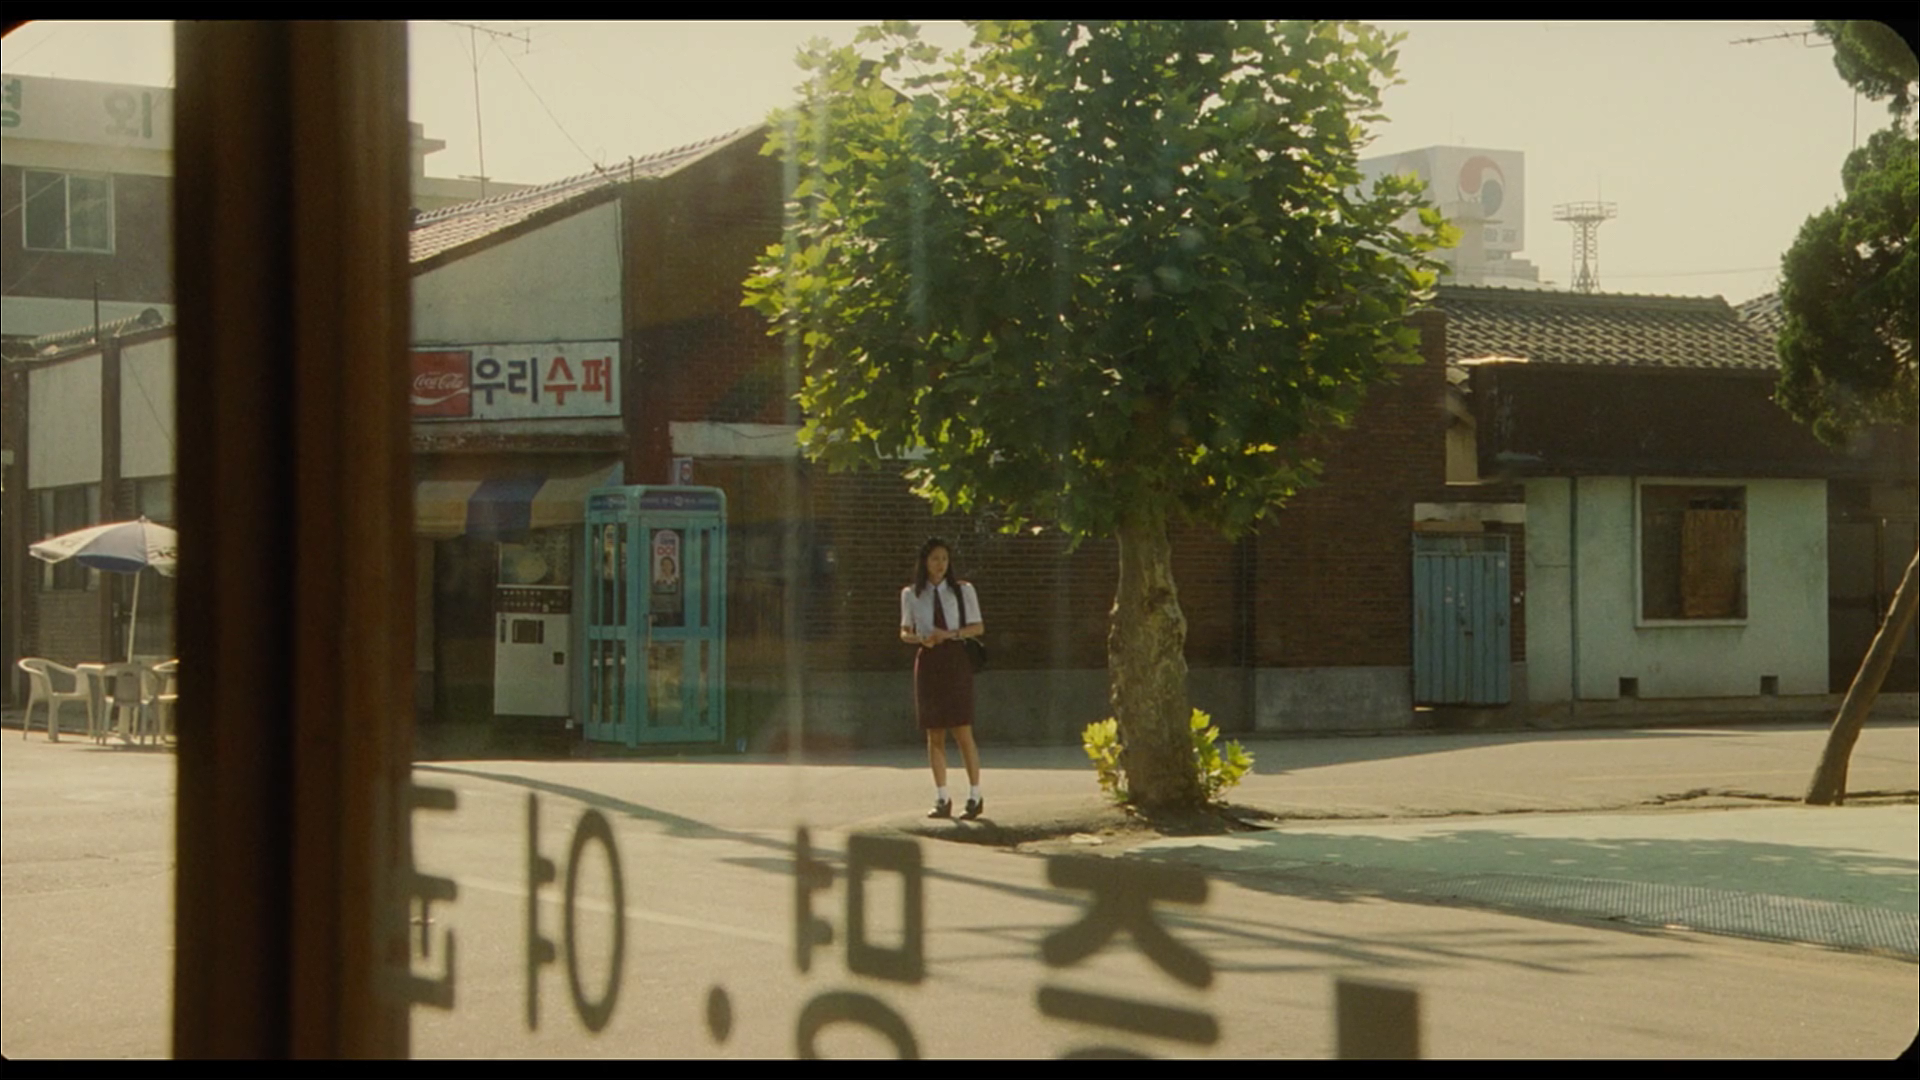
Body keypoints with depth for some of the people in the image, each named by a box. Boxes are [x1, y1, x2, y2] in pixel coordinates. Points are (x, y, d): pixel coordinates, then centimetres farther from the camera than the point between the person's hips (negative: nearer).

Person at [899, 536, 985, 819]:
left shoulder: (963, 591, 3)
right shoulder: (911, 594, 7)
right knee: (934, 734, 4)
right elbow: (905, 632, 12)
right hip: (928, 662, 2)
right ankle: (941, 798, 9)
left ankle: (975, 796, 2)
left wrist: (951, 634, -13)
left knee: (963, 731, -6)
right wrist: (920, 638, -10)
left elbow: (978, 627, 3)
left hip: (956, 661, -2)